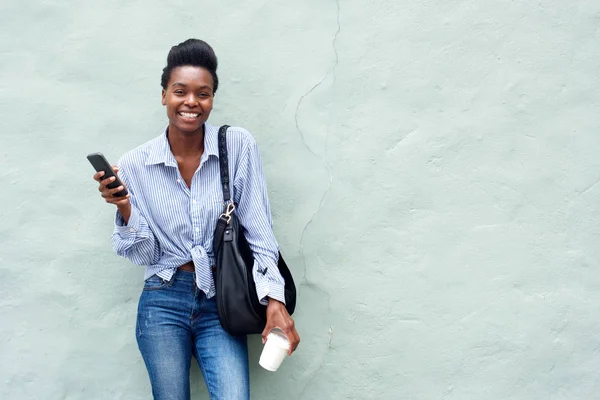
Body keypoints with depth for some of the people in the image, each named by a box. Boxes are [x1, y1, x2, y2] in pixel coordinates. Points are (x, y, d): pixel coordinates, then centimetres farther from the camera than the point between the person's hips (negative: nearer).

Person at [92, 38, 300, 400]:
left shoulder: (239, 146, -5)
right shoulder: (135, 164, -2)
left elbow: (259, 231, -5)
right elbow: (143, 255, 4)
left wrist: (274, 298, -15)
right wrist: (124, 208, -13)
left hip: (221, 302, -1)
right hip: (163, 302, 1)